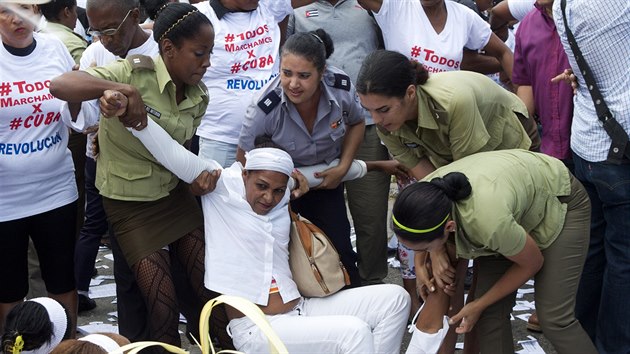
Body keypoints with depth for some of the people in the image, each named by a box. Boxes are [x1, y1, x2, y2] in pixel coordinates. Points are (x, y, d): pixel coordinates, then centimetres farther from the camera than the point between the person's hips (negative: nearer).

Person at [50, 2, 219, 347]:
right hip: (130, 204, -5)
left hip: (175, 195, 5)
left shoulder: (198, 97, -3)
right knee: (164, 308, -4)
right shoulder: (135, 72, -22)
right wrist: (124, 90, -48)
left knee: (211, 289, 6)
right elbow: (61, 85, -34)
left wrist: (198, 173, -19)